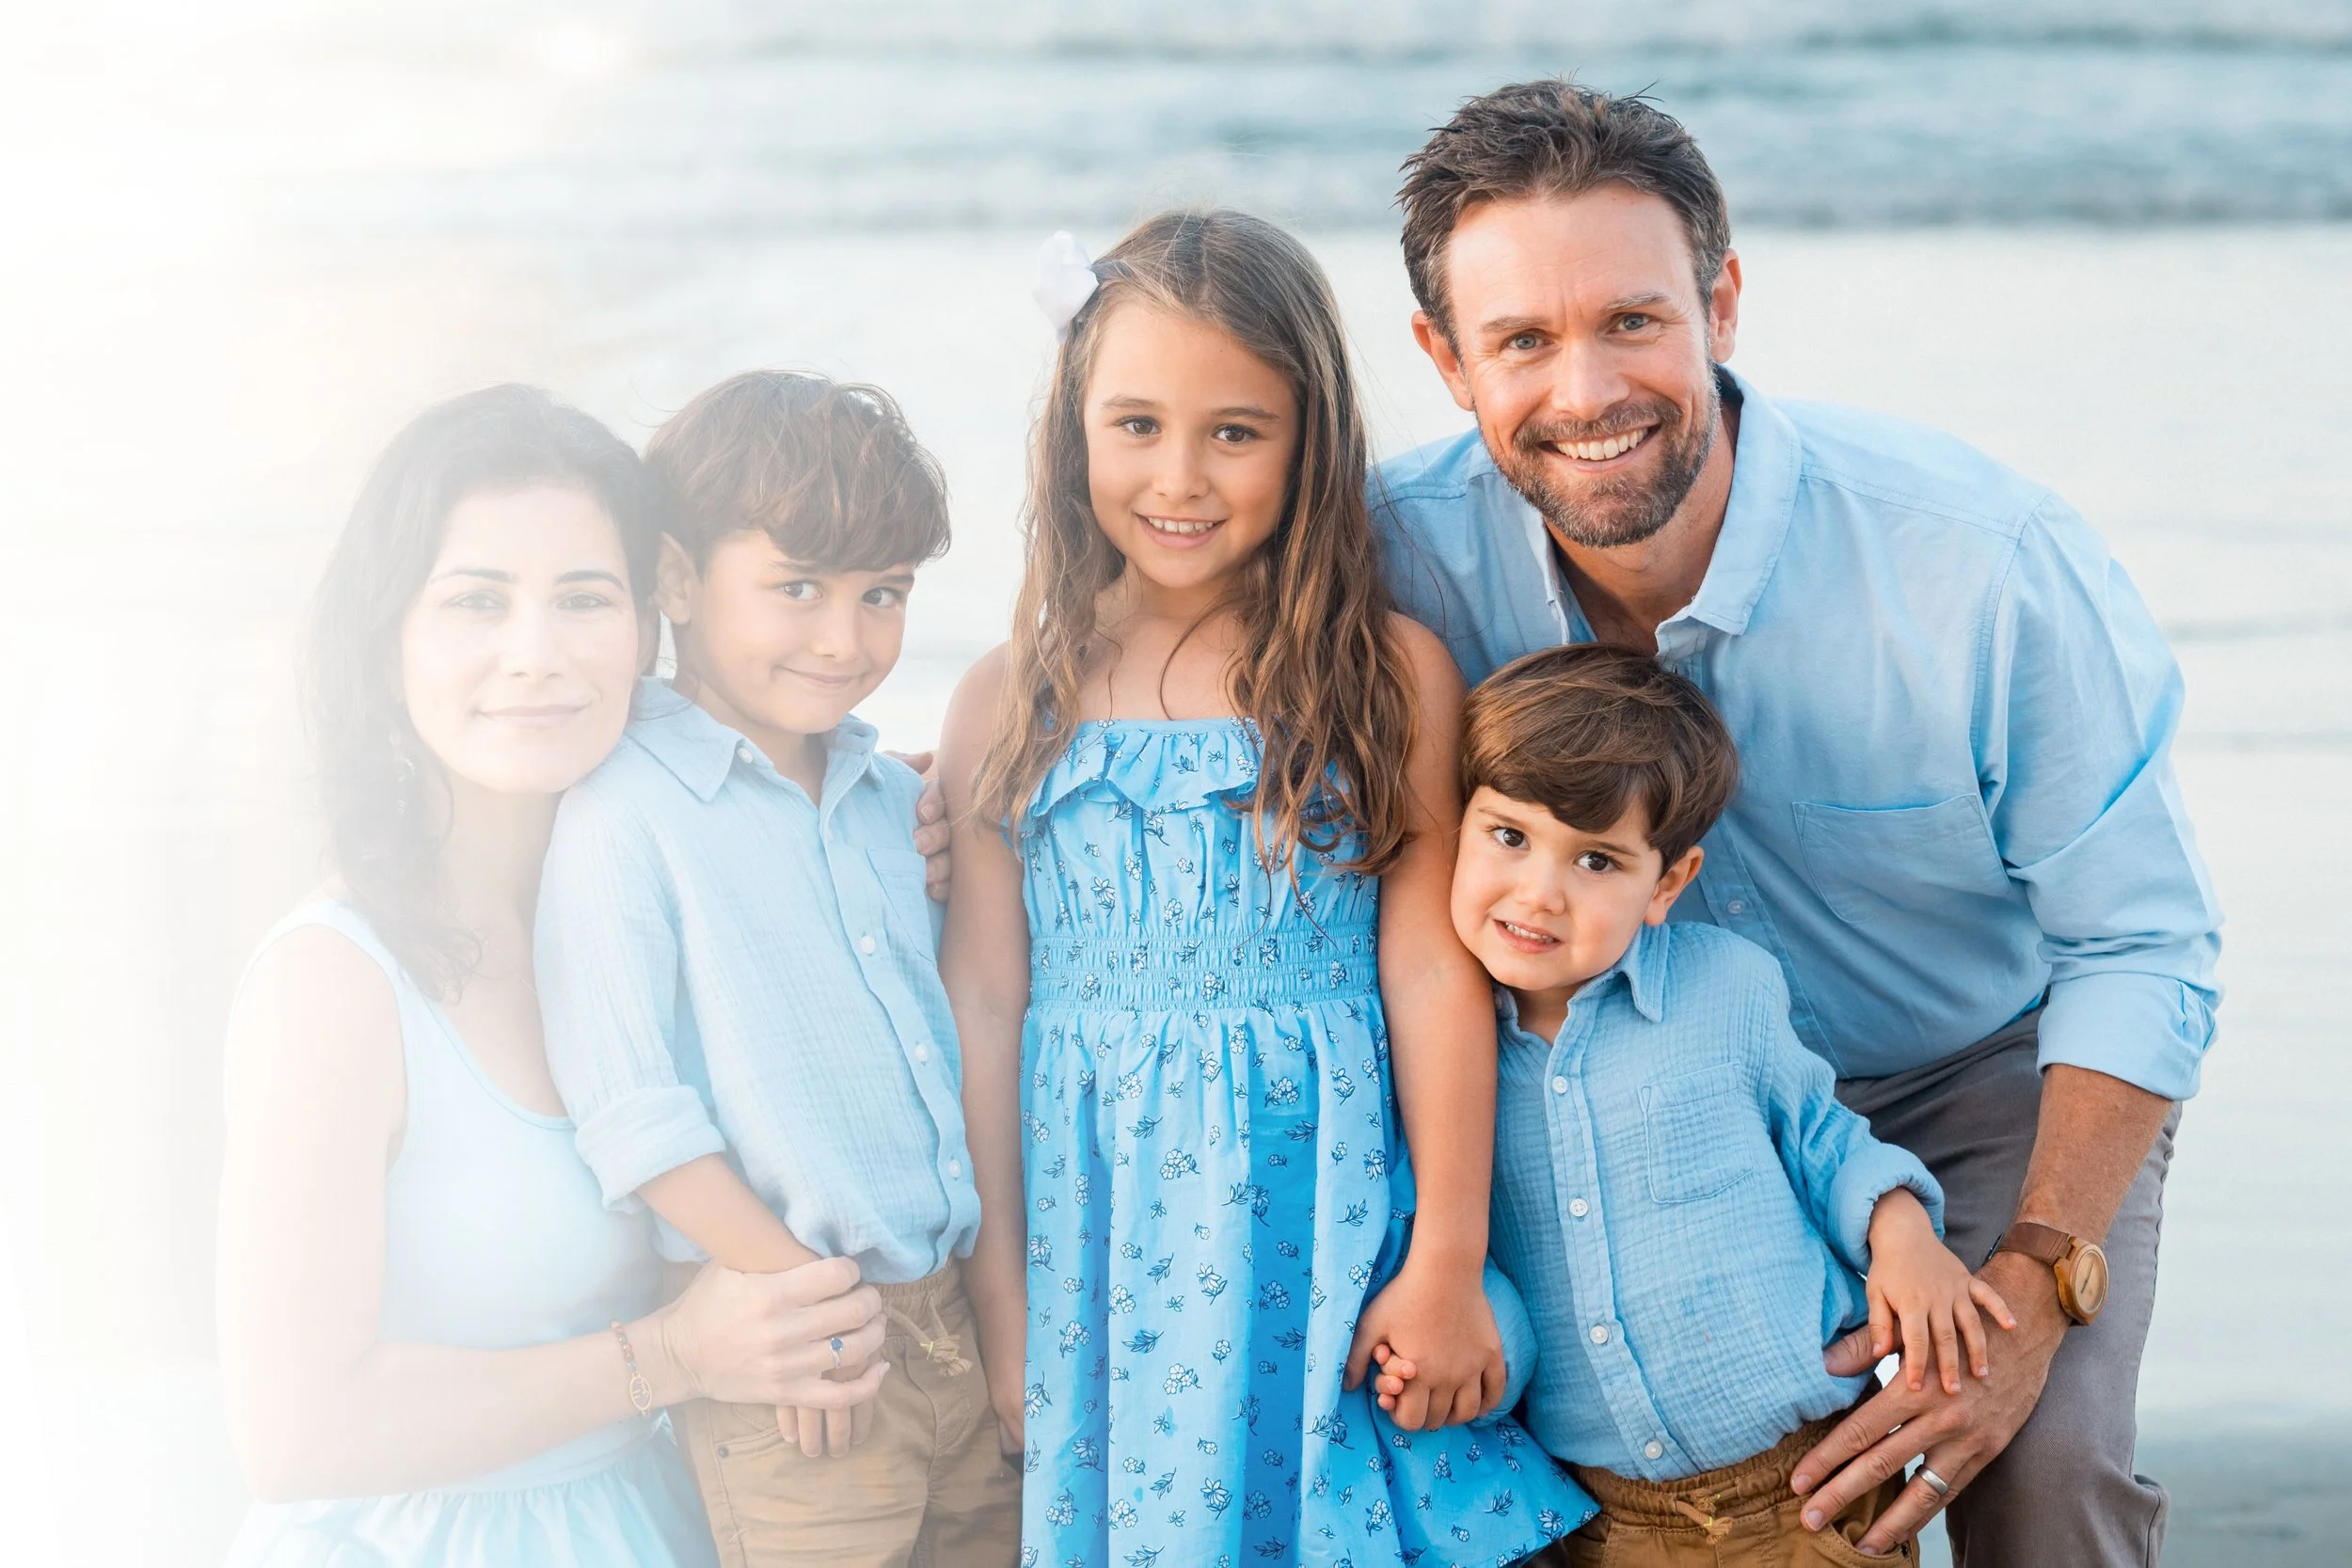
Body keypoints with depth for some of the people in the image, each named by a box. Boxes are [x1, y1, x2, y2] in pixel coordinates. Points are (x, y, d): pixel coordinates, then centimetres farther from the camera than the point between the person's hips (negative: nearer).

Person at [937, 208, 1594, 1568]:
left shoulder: (1392, 677, -3)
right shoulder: (1010, 706, 1)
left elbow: (1434, 972, -4)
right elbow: (986, 1004, 3)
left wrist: (1448, 1266, -4)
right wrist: (999, 1289, 4)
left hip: (1329, 1230, -1)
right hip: (1100, 1245, 1)